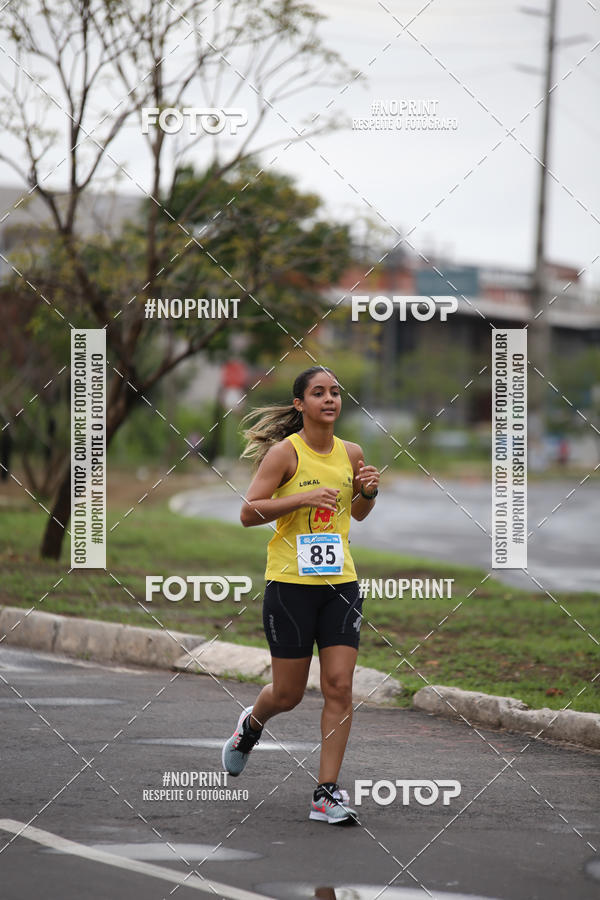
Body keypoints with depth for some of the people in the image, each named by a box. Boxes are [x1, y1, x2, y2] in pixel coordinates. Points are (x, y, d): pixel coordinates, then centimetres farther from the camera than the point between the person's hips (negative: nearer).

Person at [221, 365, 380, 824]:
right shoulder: (285, 452, -8)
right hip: (290, 582, -4)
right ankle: (251, 723, 40)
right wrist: (302, 498, -21)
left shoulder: (351, 453, 7)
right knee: (289, 693, 4)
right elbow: (249, 512, -11)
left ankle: (327, 793, -1)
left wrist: (368, 493, 1)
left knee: (340, 687, -6)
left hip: (341, 583, 4)